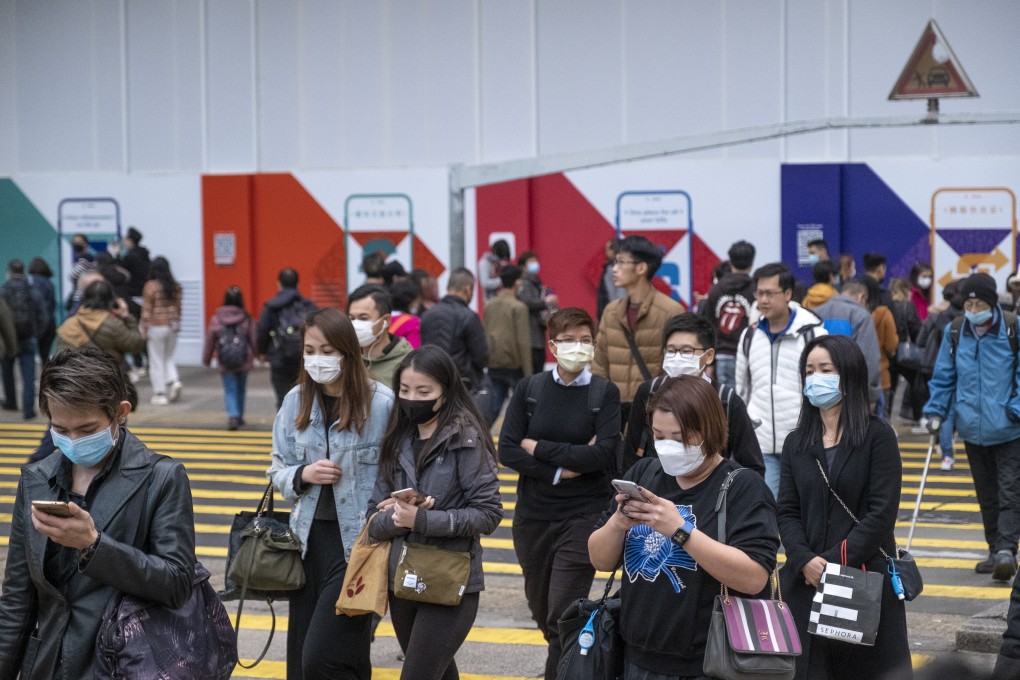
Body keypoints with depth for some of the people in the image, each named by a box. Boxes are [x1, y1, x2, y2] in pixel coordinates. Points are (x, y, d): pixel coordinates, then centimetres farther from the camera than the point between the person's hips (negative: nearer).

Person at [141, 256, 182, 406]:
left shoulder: (151, 286, -12)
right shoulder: (176, 286, 2)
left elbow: (146, 310, -10)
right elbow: (178, 307, 8)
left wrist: (144, 329, -5)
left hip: (157, 327, -5)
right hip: (173, 325, 5)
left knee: (156, 361, 4)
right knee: (168, 357, 19)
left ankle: (160, 394, 5)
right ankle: (174, 380, -3)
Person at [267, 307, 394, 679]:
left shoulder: (381, 402, -11)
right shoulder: (296, 400, 4)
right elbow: (278, 472, 11)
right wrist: (303, 475, -10)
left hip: (359, 541, -5)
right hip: (310, 538, 5)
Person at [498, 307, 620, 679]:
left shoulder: (605, 393, -6)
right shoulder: (530, 389, 0)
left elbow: (604, 455, -18)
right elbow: (507, 450, -7)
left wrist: (538, 447, -13)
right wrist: (561, 469, -16)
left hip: (584, 515, -4)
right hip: (533, 515, 4)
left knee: (563, 618, -10)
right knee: (541, 610, 17)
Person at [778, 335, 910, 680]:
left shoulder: (877, 435, -1)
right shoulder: (796, 443, 12)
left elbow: (882, 512, -9)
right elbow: (787, 512, 5)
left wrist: (835, 563, -14)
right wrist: (806, 561, -13)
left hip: (868, 581, -3)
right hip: (807, 583, 4)